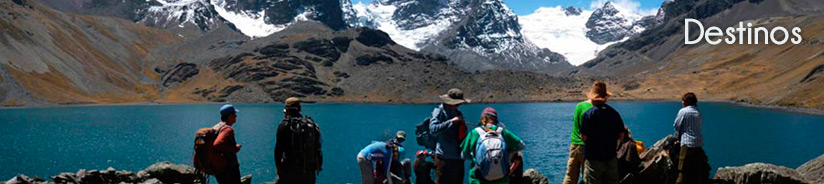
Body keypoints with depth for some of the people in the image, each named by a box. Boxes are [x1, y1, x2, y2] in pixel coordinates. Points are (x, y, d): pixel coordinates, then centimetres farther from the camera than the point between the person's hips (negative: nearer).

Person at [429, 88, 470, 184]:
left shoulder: (459, 113, 18)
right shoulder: (439, 111, -3)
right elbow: (433, 129, -20)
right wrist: (451, 121, -21)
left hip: (458, 157, 7)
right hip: (444, 158, -7)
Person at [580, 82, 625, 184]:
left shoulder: (588, 114, -12)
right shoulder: (614, 113, 2)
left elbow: (584, 137, -13)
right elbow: (621, 136, 6)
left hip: (593, 158, -4)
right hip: (611, 158, 5)